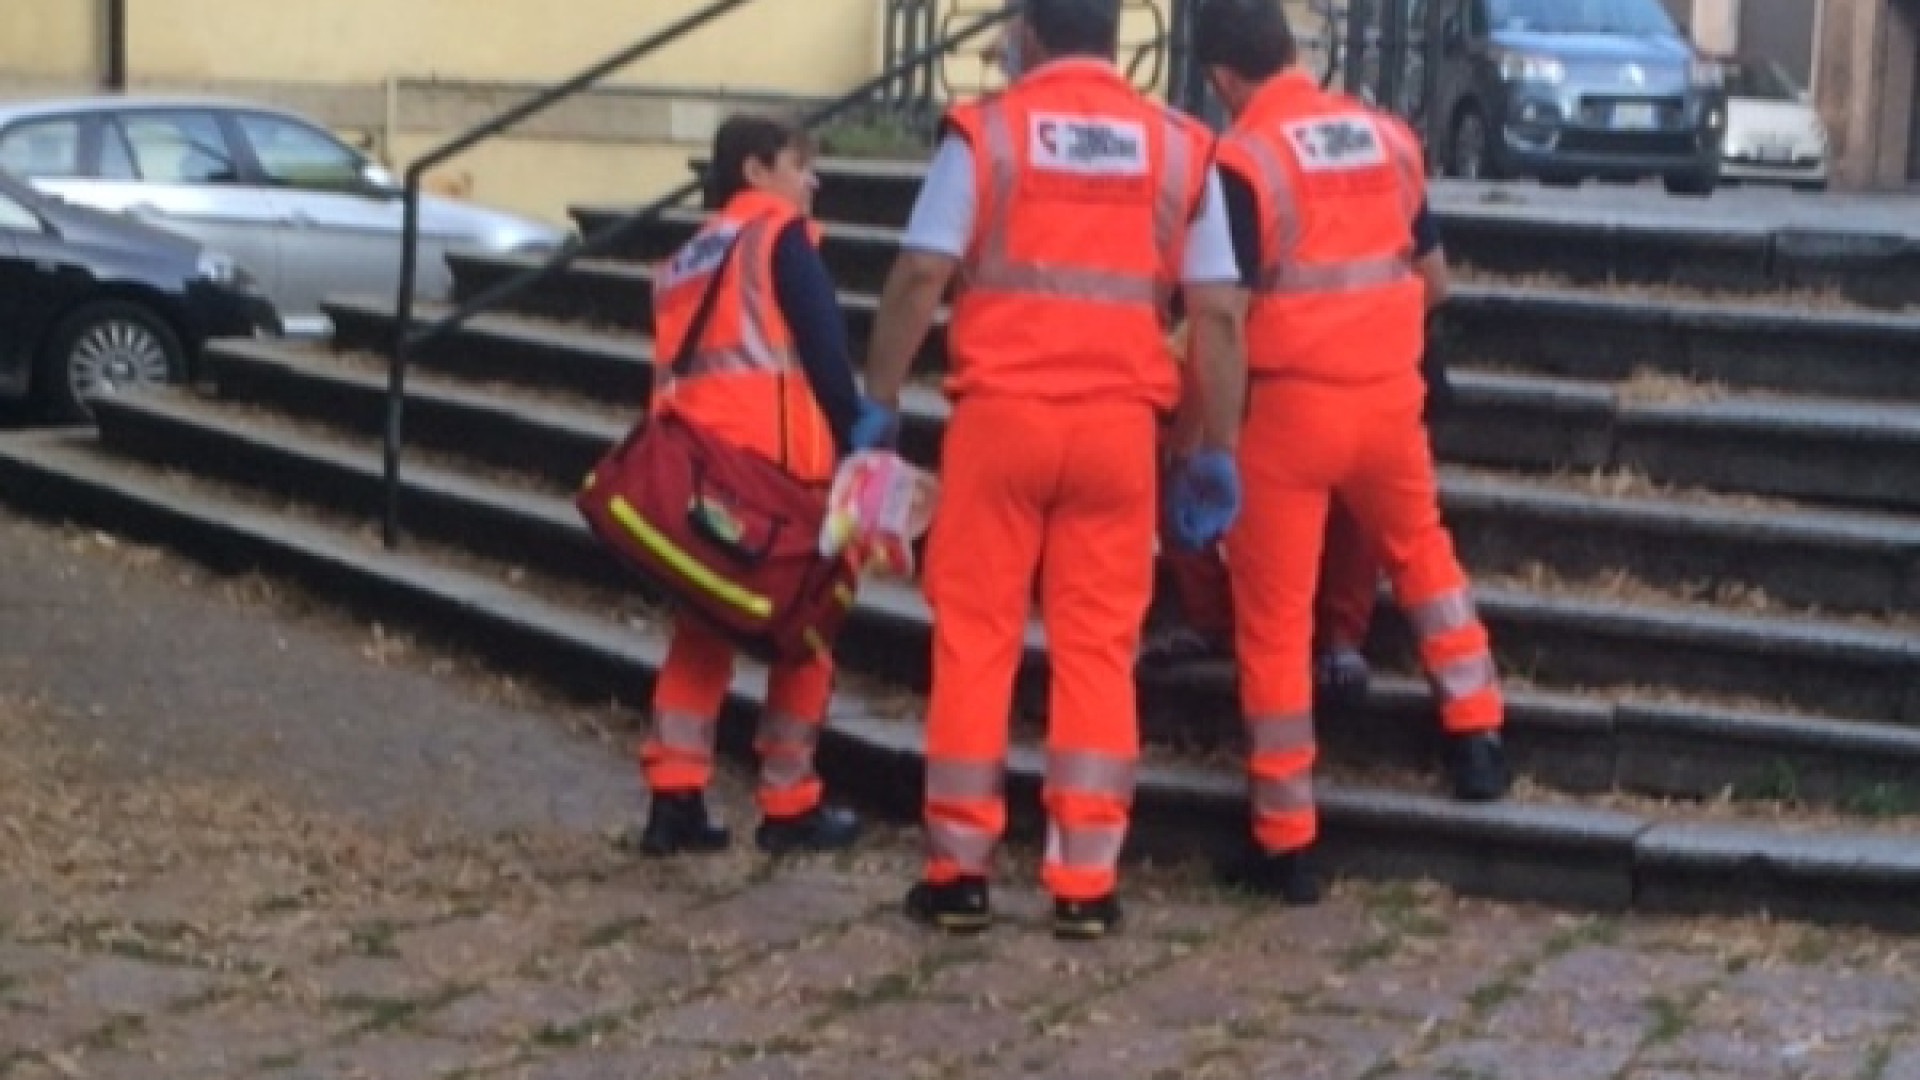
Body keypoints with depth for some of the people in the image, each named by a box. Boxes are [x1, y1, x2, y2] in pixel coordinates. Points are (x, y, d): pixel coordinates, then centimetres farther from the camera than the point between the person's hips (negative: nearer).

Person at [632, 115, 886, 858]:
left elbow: (675, 364, 20)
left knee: (701, 630, 13)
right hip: (773, 461, -7)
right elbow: (824, 349, -5)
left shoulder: (686, 259, 25)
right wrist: (851, 441, 0)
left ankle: (674, 799, 6)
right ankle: (789, 807, 5)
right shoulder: (780, 234, 3)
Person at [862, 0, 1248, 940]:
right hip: (1118, 423, 2)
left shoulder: (985, 131, 0)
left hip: (1001, 413, -2)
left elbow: (920, 277, -7)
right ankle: (1085, 880, 6)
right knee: (1098, 647, 7)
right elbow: (1218, 312, 3)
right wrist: (1217, 451, 9)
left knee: (974, 638, 6)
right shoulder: (1180, 147, 7)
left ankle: (958, 870, 9)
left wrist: (878, 405, 1)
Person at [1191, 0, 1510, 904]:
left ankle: (1286, 843, 7)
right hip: (1389, 394, 5)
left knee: (1274, 618, 4)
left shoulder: (1243, 161, -12)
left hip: (1287, 404, -5)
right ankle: (1477, 736, 28)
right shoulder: (1389, 137, 5)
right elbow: (1430, 272, 15)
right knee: (1420, 549, 31)